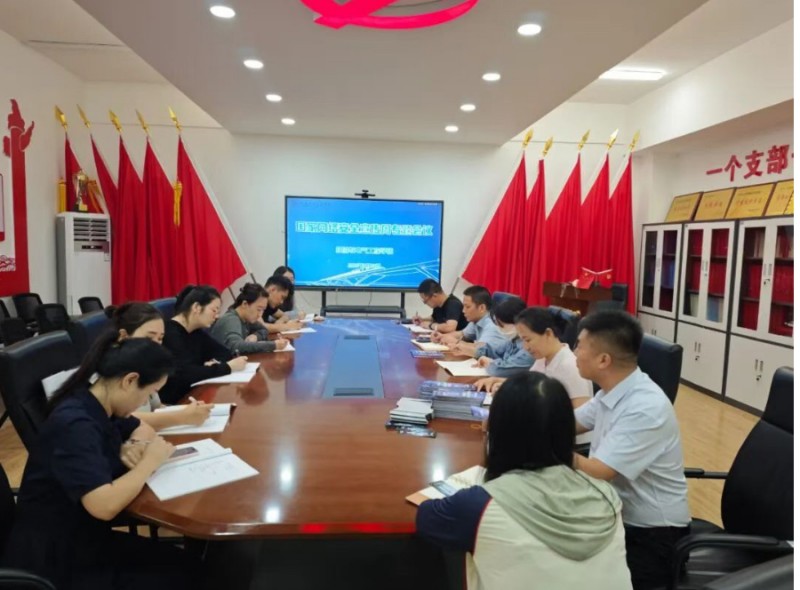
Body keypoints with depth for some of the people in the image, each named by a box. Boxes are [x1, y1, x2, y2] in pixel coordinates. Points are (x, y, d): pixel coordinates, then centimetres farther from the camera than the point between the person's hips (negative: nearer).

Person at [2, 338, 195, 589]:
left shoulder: (98, 406, -2)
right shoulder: (74, 424, -29)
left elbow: (141, 429, 18)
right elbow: (105, 506, -39)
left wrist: (136, 446, -6)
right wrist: (149, 461, -22)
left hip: (83, 536, 8)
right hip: (52, 561, -8)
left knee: (179, 561, -3)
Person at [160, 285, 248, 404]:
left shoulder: (196, 332, 6)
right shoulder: (169, 333, -18)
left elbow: (224, 353, 9)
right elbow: (185, 373, -27)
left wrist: (216, 364, -13)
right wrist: (228, 367, -22)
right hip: (171, 401, -7)